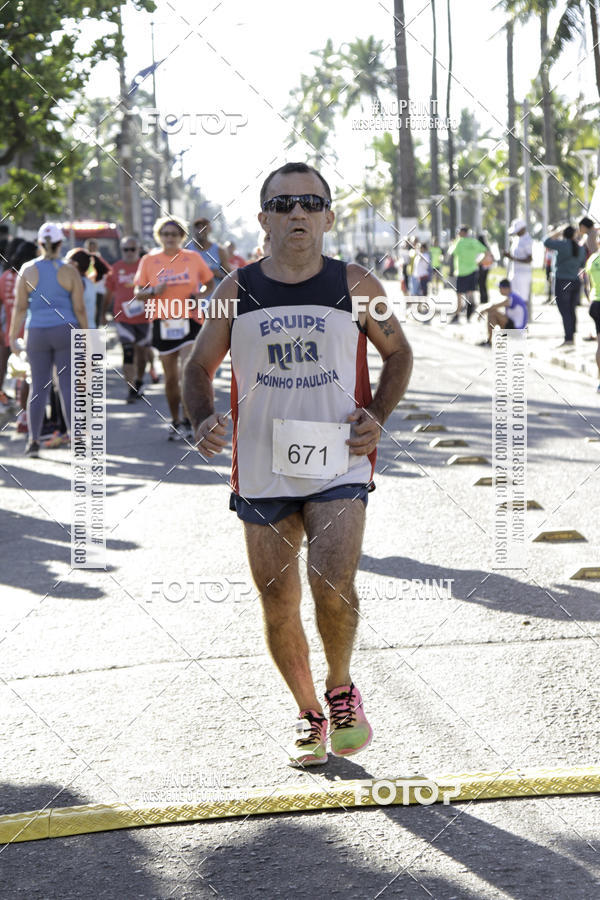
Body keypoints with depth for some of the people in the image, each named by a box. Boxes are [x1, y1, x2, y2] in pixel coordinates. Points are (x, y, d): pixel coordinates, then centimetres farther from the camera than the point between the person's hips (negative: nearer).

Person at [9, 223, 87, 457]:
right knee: (68, 387, 1)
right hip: (65, 331, -1)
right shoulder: (70, 272, -4)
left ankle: (34, 440, 3)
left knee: (38, 387, 7)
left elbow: (20, 307, -3)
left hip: (37, 332, 1)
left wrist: (13, 337, 3)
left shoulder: (27, 270, -2)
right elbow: (79, 308, -4)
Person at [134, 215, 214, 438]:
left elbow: (210, 283, 16)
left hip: (189, 321, -1)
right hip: (163, 324, 1)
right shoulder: (148, 260, 6)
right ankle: (175, 422, 20)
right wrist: (153, 291, -13)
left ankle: (187, 419, -5)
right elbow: (138, 293, 7)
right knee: (171, 377, 7)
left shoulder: (193, 258, 5)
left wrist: (200, 295, -5)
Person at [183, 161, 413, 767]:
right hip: (261, 471, 2)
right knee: (278, 607, 6)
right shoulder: (237, 292, 2)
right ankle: (308, 713, 28)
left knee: (332, 584, -20)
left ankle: (341, 690, 9)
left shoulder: (356, 286, 0)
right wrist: (202, 421, -8)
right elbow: (199, 367, 12)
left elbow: (397, 353, 14)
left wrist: (377, 415, -2)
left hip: (339, 467, -2)